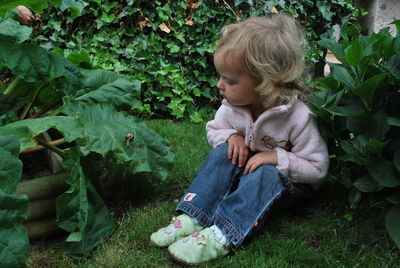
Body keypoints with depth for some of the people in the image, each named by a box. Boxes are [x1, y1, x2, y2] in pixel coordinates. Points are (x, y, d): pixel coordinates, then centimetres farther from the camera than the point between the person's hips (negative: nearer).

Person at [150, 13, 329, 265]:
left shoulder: (298, 117, -28)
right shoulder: (233, 105, -13)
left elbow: (318, 168, -23)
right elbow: (214, 129, 6)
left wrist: (277, 157, -33)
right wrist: (231, 136, -17)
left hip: (290, 183, -5)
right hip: (246, 169, 5)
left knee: (266, 173, -36)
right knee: (223, 152, -22)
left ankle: (221, 236, -42)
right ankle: (192, 220, -30)